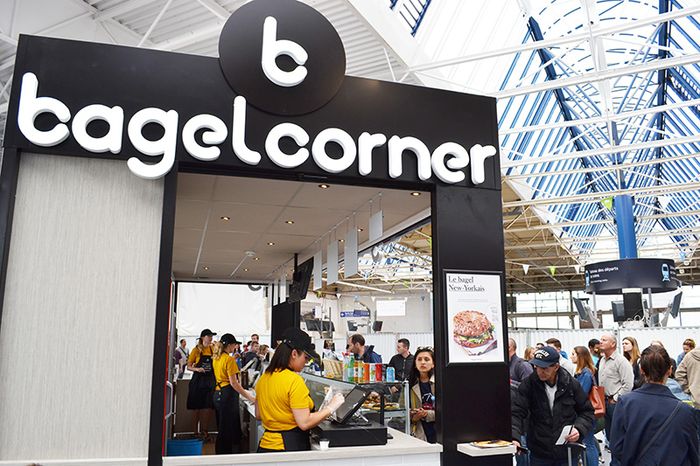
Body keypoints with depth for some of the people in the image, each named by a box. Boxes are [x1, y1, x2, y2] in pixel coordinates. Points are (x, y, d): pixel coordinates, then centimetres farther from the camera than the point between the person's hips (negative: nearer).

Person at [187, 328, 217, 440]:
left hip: (210, 380, 3)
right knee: (197, 407, 4)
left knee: (208, 407, 0)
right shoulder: (196, 350, -2)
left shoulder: (213, 349, 8)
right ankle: (196, 431, 16)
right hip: (198, 380, -3)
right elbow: (189, 366, 0)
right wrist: (197, 369, -19)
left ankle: (204, 431, 11)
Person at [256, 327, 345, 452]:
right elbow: (304, 423, -19)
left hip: (266, 444, 8)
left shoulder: (264, 378, 5)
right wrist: (331, 407, -10)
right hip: (291, 446, -8)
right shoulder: (294, 380, -18)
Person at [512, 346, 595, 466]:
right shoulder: (528, 384, -8)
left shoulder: (571, 384, -4)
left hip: (567, 453, 1)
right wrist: (514, 438, -28)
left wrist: (579, 428, -11)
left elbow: (587, 411, 8)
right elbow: (517, 413, -11)